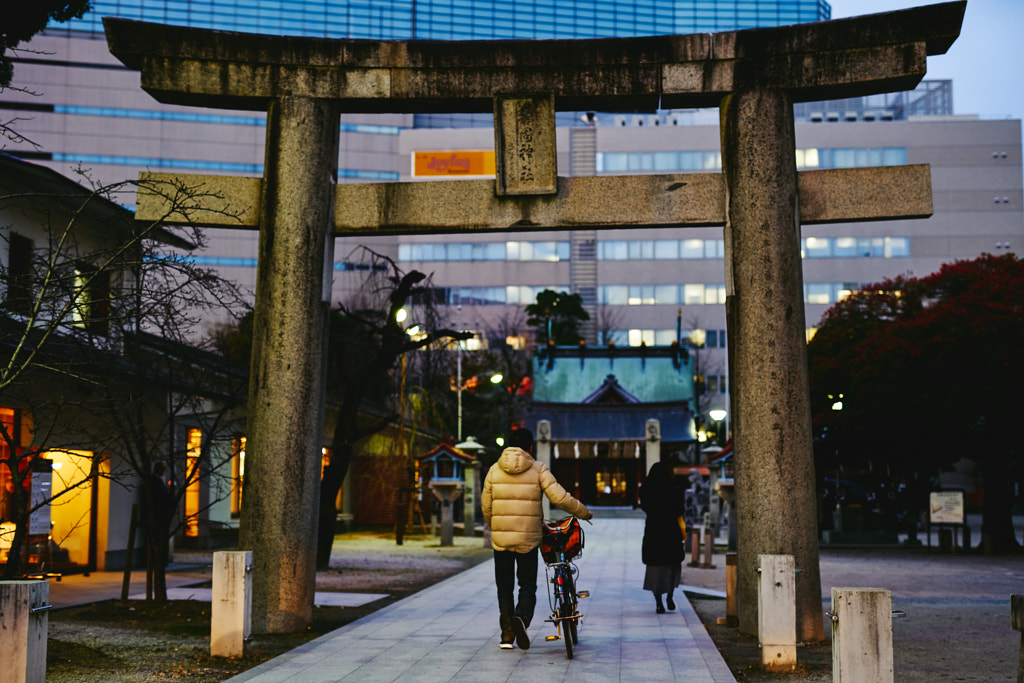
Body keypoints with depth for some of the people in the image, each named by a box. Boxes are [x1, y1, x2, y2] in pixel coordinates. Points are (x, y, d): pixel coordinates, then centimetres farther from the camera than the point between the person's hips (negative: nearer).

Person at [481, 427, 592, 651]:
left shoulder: (494, 470, 4)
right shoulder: (538, 470, -4)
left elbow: (486, 506, 7)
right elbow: (559, 498, -10)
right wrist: (584, 513, 4)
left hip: (500, 539, 2)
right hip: (528, 539, -2)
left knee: (504, 588, 13)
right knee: (528, 586, 7)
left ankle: (507, 635, 11)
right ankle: (521, 618, -21)